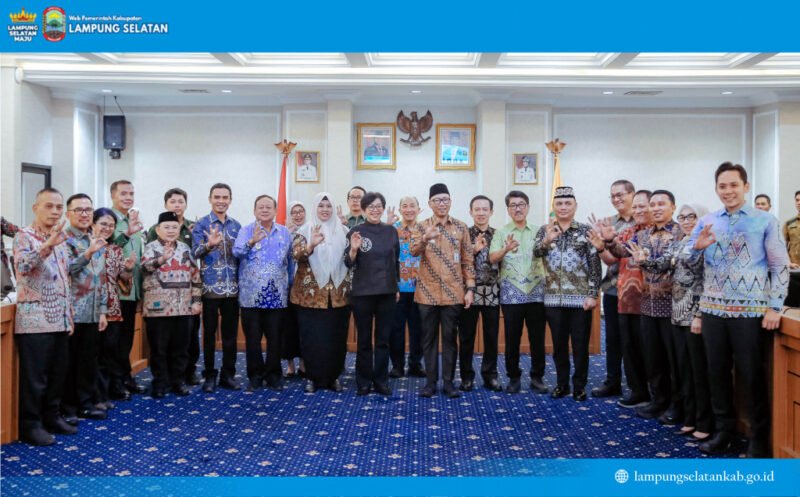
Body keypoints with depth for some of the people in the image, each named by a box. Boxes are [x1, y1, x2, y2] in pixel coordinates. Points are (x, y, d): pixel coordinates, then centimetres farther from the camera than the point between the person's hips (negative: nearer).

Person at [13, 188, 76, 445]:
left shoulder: (60, 239, 15)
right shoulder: (24, 236, -6)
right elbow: (22, 265, -26)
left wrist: (69, 315, 18)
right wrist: (48, 246, -41)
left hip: (58, 319, 7)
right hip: (34, 319, -7)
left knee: (57, 373, 13)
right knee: (34, 376, 0)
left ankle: (52, 417, 26)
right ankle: (30, 425, 11)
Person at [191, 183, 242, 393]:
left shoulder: (236, 225, 10)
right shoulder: (201, 224, -2)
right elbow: (195, 253, -14)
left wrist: (241, 282, 6)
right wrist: (209, 244, -35)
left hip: (232, 287, 4)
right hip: (210, 287, -3)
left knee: (230, 333, 8)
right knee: (209, 333, 4)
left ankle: (228, 374, 18)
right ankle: (209, 375, 15)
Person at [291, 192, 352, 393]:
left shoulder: (343, 231, 8)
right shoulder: (304, 231, 1)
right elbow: (296, 255, -12)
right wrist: (311, 245, -30)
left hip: (338, 294, 2)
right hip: (311, 294, -2)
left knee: (336, 337, 5)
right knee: (312, 337, 0)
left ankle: (333, 376, 19)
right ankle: (313, 377, 14)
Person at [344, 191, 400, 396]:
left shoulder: (391, 231, 6)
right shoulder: (356, 231, -3)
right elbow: (349, 264, -5)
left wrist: (396, 286, 12)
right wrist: (353, 249, -24)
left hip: (387, 292, 3)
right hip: (362, 293, -3)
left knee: (383, 339, 8)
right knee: (364, 340, 6)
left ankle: (381, 381, 18)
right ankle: (363, 382, 16)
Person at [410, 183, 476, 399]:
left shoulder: (461, 227, 5)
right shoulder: (423, 226, 2)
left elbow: (467, 261, 6)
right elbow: (413, 251, -14)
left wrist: (470, 288, -1)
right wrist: (425, 239, -35)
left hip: (453, 293, 0)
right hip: (428, 293, 0)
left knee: (450, 338, 6)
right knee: (429, 338, 6)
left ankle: (448, 382, 14)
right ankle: (431, 381, 15)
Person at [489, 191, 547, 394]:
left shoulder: (539, 231, 10)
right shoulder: (501, 233, 4)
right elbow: (492, 258, -11)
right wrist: (506, 250, -32)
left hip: (536, 292, 1)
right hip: (511, 294, -1)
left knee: (537, 337, 5)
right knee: (512, 338, 4)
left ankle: (537, 378, 17)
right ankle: (513, 377, 17)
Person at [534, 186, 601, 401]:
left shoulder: (585, 231, 1)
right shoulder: (545, 230, 8)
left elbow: (595, 265, -2)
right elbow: (536, 253, -9)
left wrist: (592, 294, -9)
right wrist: (547, 240, -29)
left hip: (580, 297, -2)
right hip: (553, 298, 2)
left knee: (580, 344, 4)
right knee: (558, 343, 10)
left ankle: (579, 386, 16)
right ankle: (561, 383, 23)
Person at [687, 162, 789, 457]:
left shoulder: (765, 221, 1)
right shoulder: (706, 222, 8)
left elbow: (780, 266, -1)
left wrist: (775, 307, -9)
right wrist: (697, 247, -18)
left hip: (750, 311, -3)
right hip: (713, 310, 3)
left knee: (751, 375, 3)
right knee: (717, 372, 10)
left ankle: (759, 439, 18)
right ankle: (723, 431, 25)